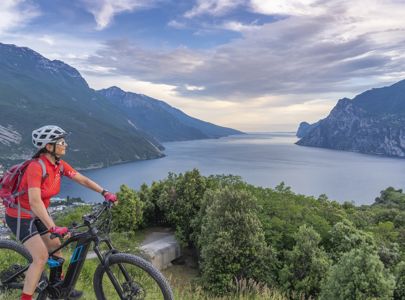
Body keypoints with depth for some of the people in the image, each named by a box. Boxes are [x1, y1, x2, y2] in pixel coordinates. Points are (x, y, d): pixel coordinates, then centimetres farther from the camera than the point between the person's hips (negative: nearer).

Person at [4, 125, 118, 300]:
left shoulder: (59, 165, -6)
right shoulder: (36, 167, -30)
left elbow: (82, 180, -3)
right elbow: (35, 201, -39)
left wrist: (105, 193, -13)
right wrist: (53, 228, -44)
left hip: (38, 215, 8)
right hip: (20, 217, -8)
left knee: (56, 248, 14)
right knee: (41, 257, -15)